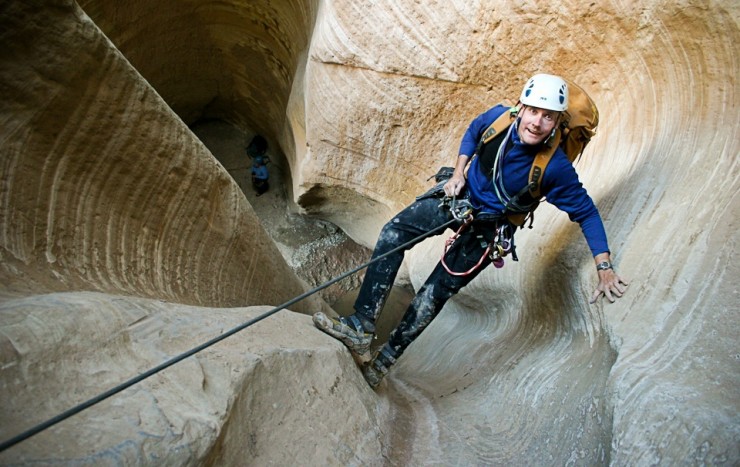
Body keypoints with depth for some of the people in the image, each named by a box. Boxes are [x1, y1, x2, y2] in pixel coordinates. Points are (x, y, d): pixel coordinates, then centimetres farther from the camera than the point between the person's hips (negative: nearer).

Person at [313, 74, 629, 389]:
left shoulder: (555, 168, -26)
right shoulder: (499, 116, -16)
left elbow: (586, 212, -15)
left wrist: (604, 266, -21)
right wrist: (458, 173, -4)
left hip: (487, 227, -4)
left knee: (435, 293, -9)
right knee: (393, 233, -15)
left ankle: (384, 359, 7)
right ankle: (361, 328, -16)